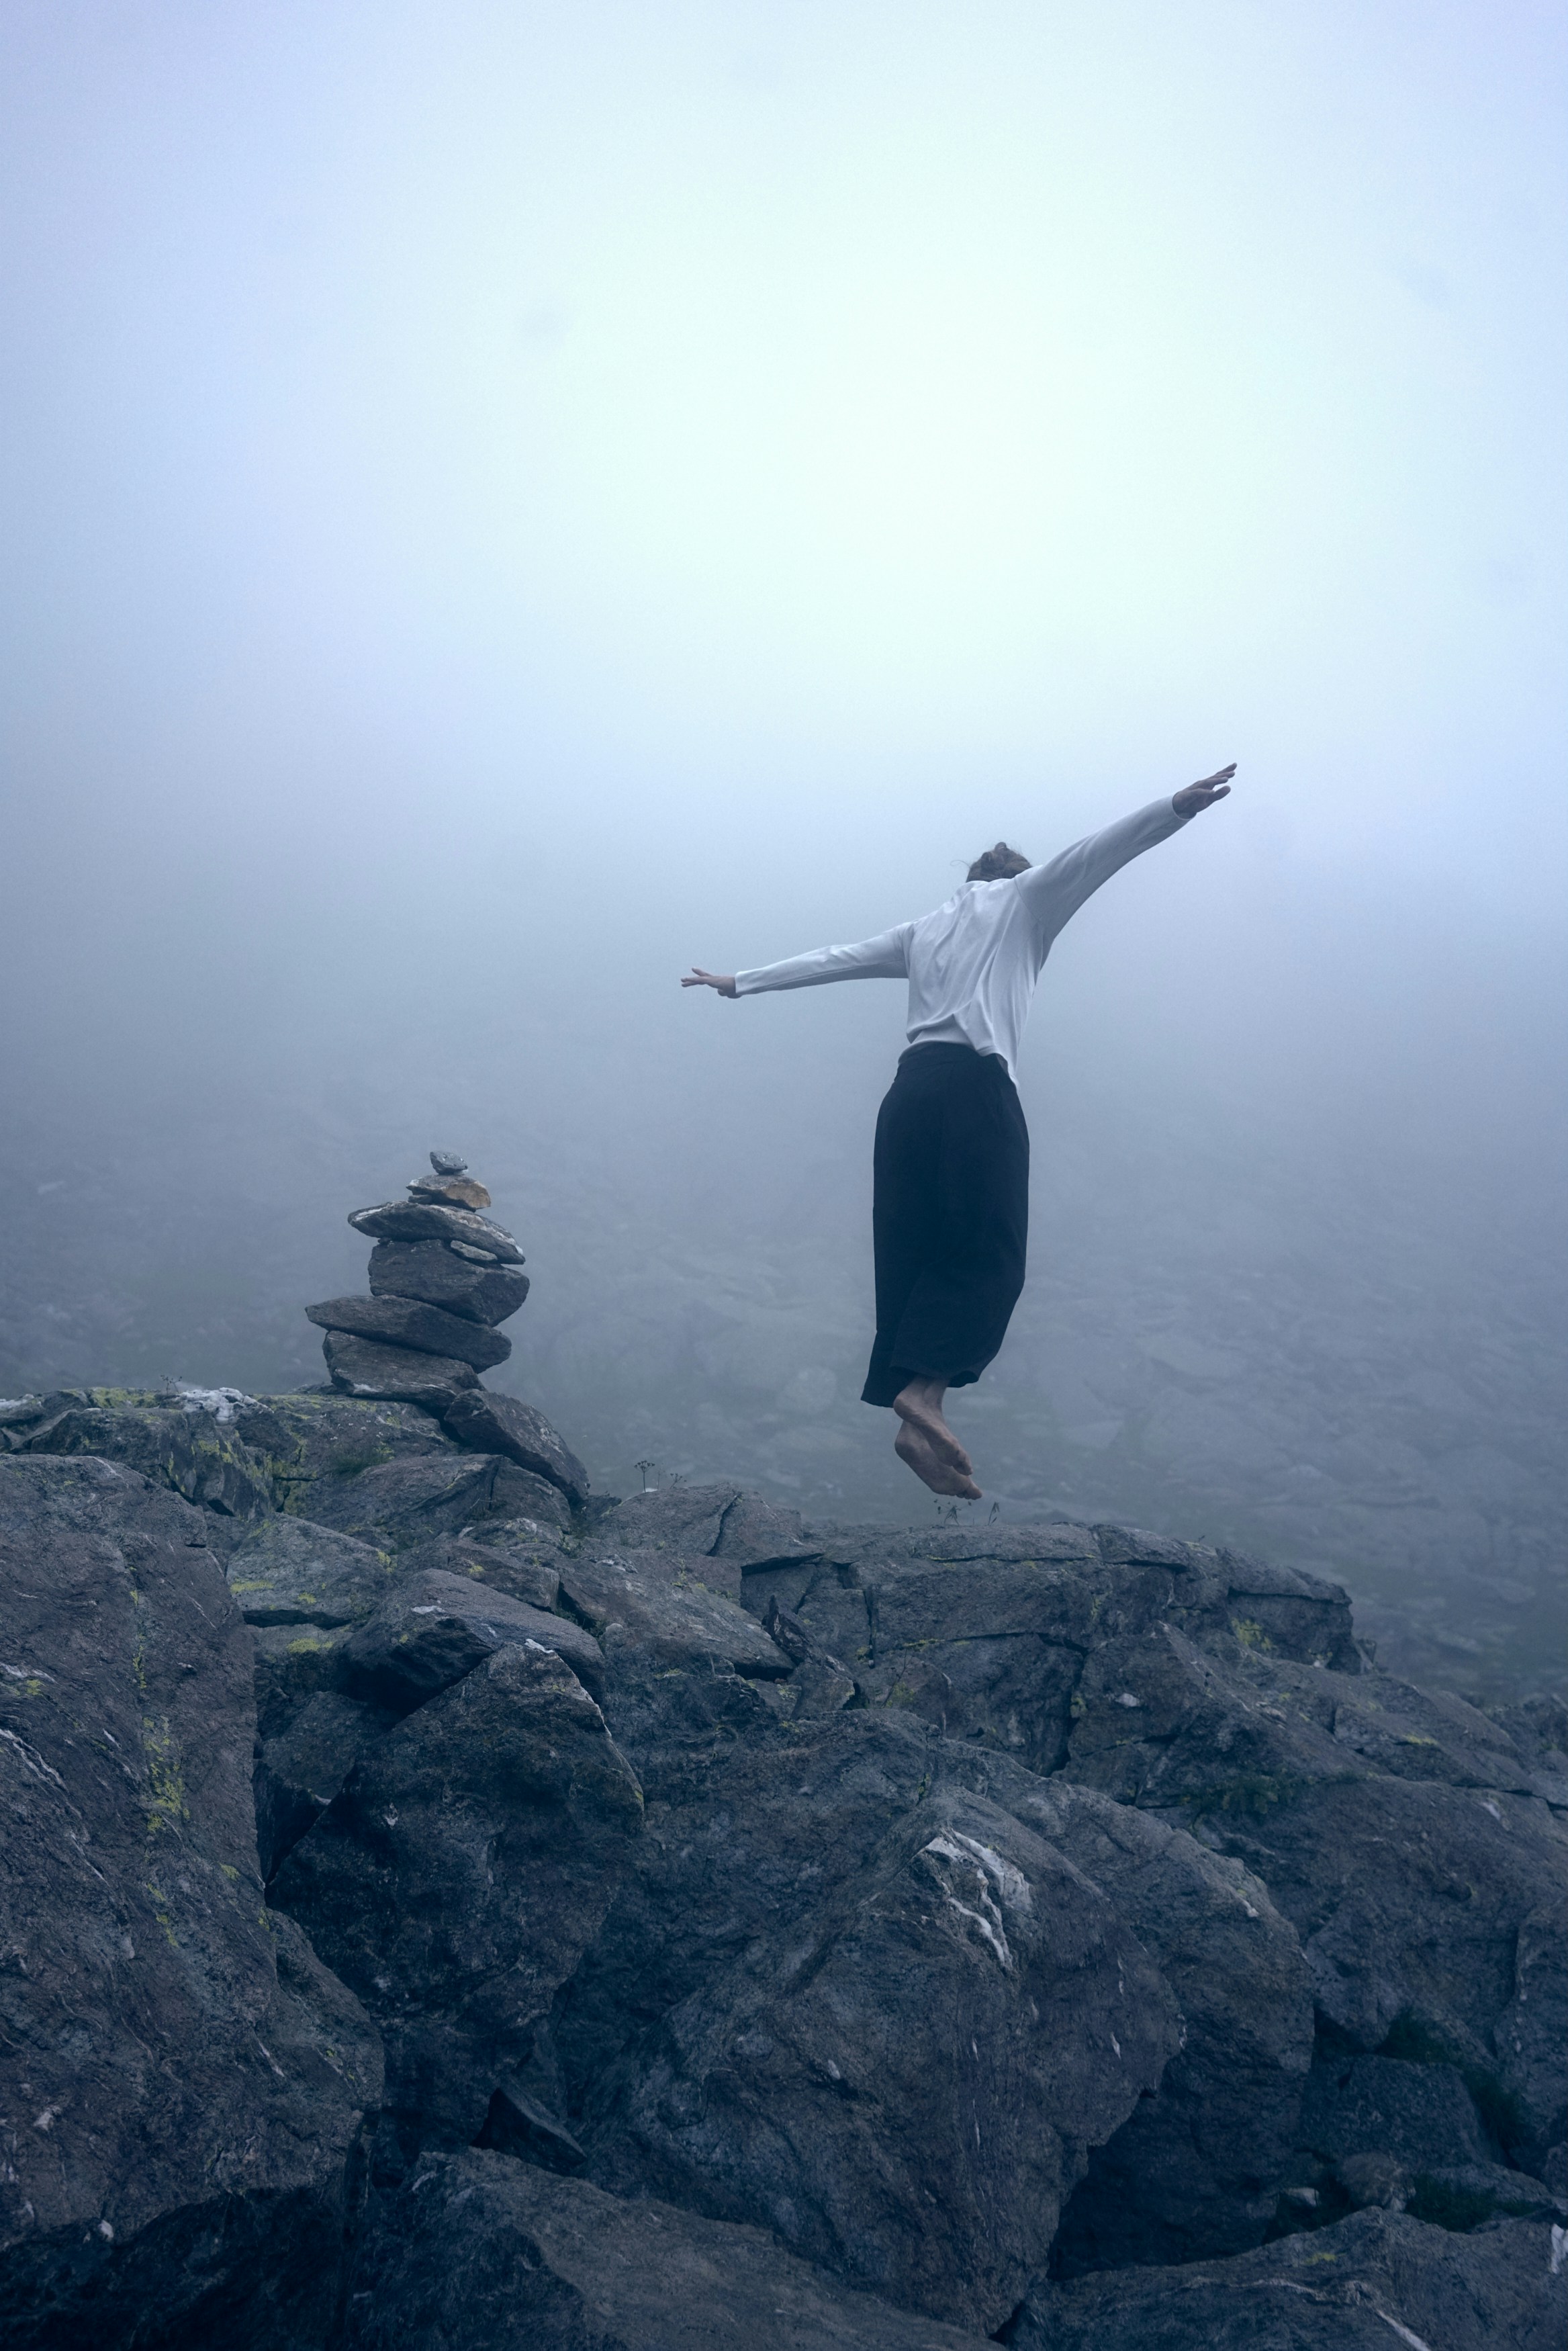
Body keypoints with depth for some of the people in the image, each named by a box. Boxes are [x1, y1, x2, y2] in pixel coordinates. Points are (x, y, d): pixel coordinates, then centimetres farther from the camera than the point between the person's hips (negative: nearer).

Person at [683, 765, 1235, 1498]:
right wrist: (1177, 808, -9)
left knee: (911, 1262, 3)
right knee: (989, 1256, -6)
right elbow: (1093, 856, 1)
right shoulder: (1023, 900, 17)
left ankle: (918, 1416, -4)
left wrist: (740, 983, 39)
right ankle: (922, 1393, -24)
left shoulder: (924, 929, 30)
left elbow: (828, 960, 31)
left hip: (909, 1091, 6)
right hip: (976, 1085, -6)